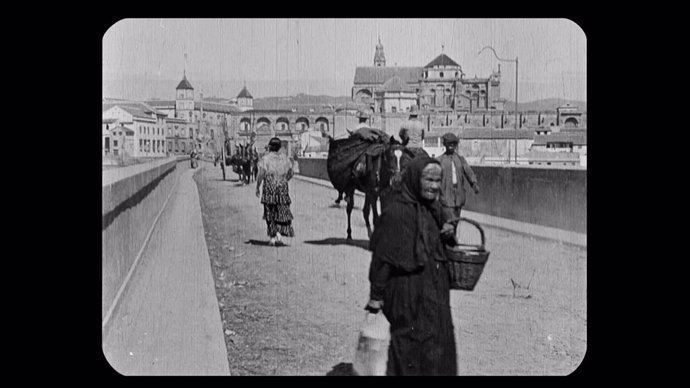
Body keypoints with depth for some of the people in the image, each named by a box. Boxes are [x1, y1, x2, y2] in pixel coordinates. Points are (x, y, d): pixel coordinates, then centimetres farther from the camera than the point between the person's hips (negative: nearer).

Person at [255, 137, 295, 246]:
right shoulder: (285, 158, 5)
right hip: (283, 188, 2)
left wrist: (257, 188, 0)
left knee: (270, 214, 7)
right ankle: (280, 233, -11)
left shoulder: (265, 158, -7)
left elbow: (260, 175, -11)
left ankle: (272, 237, 7)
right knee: (282, 212, 7)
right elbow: (290, 175, 10)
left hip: (269, 189, -2)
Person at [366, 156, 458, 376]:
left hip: (434, 288, 8)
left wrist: (446, 234, -1)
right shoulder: (395, 211, -17)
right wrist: (376, 295, -16)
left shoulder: (433, 208, 7)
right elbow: (382, 256, -17)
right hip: (407, 290, -8)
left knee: (439, 341, 15)